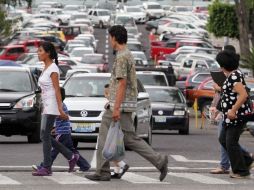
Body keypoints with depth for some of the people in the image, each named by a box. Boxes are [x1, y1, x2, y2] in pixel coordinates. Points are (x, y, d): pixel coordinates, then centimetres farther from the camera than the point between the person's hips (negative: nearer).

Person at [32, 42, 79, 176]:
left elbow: (57, 90, -16)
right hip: (46, 107, 9)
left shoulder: (53, 69, -11)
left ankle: (46, 167, -6)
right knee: (45, 137, 9)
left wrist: (60, 109, -20)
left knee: (45, 136, -8)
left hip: (52, 107, -9)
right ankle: (71, 157, 14)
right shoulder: (46, 68, 15)